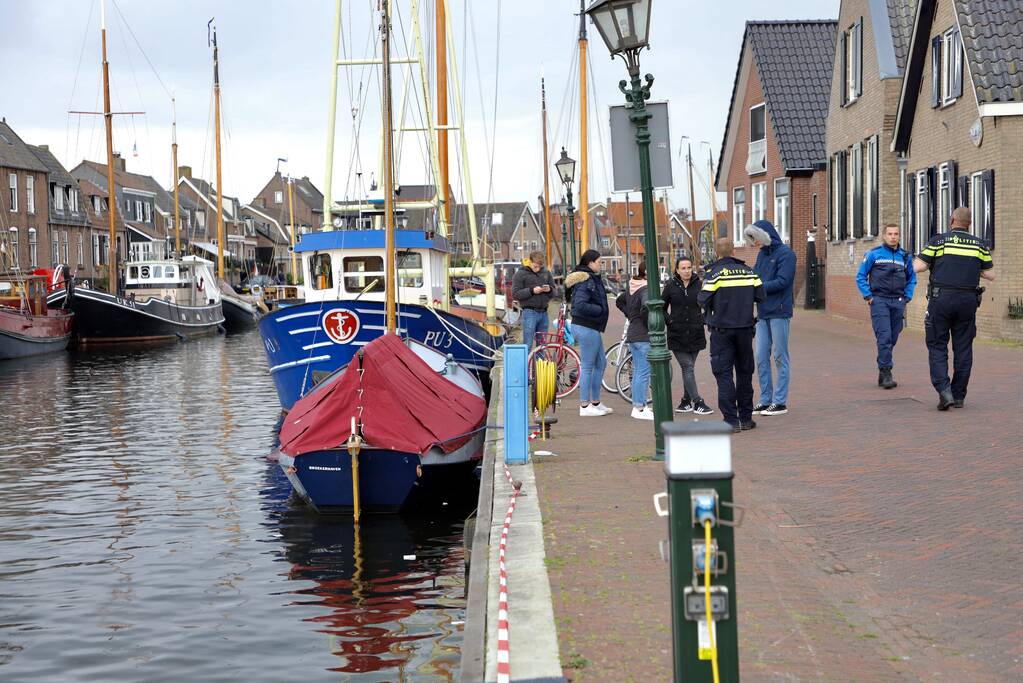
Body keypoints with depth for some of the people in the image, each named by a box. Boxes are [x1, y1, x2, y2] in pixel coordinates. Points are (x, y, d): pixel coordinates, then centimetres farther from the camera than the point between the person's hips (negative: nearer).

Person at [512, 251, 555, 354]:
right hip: (529, 312, -5)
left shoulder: (546, 272, 11)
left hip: (543, 312, 5)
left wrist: (549, 290, -6)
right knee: (527, 346, -6)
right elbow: (515, 294, -8)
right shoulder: (520, 274, -3)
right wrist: (531, 291, -19)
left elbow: (554, 290, 17)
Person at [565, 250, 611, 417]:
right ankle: (585, 406, 2)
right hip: (586, 328, -11)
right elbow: (581, 305, -27)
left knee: (600, 364, 17)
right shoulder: (585, 281, -17)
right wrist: (600, 309, -16)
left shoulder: (593, 279, 15)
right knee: (587, 366, -4)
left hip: (592, 328, 11)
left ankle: (595, 402, 24)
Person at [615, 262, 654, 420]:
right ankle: (639, 408, -4)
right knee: (643, 372, -5)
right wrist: (648, 324, -18)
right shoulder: (646, 289, -16)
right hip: (644, 336, -9)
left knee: (638, 372, 15)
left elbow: (619, 301, 25)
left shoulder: (632, 288, 11)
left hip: (633, 335, 9)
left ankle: (640, 405, 21)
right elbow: (646, 308, -33)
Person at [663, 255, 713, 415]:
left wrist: (703, 319, -2)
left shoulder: (698, 284, 1)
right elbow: (662, 308, 10)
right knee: (688, 367, -6)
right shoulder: (671, 286, 0)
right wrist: (669, 322, -2)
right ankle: (697, 402, -7)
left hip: (695, 334, 2)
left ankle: (686, 401, 19)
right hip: (677, 334, -1)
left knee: (688, 368, 9)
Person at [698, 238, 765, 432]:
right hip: (745, 329, 4)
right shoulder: (749, 272, 2)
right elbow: (760, 297, 3)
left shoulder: (715, 273, -10)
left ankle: (731, 420, -5)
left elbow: (703, 300, -12)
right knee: (745, 372, 14)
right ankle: (746, 418, 19)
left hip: (722, 330, -4)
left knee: (724, 374, 0)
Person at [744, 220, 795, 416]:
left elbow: (782, 281, -17)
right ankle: (765, 400, 14)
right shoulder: (762, 254, 15)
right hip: (763, 313, 7)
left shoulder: (785, 254, -9)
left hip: (779, 312, -7)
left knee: (780, 356, -1)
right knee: (761, 357, 7)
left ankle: (780, 402, 4)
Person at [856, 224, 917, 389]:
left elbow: (912, 278, 21)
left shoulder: (905, 256, 12)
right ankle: (886, 373, -13)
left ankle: (883, 372, 18)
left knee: (893, 338, 7)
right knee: (884, 337, -13)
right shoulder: (874, 254, 1)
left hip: (898, 302, 4)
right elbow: (860, 276, 4)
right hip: (879, 300, -4)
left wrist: (907, 297, 9)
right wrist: (868, 296, -4)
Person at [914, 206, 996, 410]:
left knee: (937, 347, 3)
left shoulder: (938, 241, -1)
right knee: (963, 348, 9)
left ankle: (944, 390, -13)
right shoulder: (979, 244, 7)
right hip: (968, 301, 2)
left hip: (941, 300, -2)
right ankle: (959, 395, 12)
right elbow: (990, 274, 9)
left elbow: (917, 267, -5)